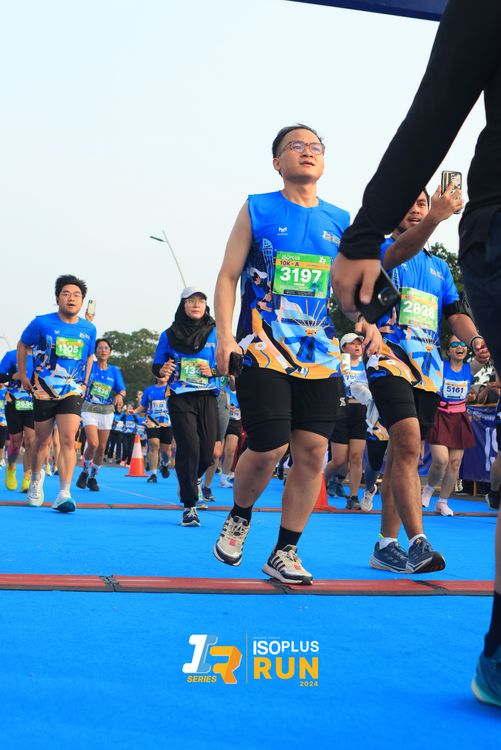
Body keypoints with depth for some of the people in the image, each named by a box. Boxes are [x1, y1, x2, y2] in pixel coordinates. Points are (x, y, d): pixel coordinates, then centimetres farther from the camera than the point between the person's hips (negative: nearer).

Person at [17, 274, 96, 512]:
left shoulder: (89, 329, 2)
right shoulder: (42, 323, -6)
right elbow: (22, 345, 10)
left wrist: (85, 383, 12)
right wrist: (23, 376, 6)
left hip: (72, 391, 1)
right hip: (43, 390, -1)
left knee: (68, 440, -14)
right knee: (42, 441, 11)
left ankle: (64, 494, -15)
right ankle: (36, 476, 39)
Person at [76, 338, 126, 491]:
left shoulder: (114, 370, 5)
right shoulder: (89, 366, -2)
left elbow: (122, 390, 1)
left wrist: (119, 395, -21)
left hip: (107, 411, 3)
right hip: (89, 409, -3)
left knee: (101, 448, 5)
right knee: (93, 444, -18)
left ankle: (93, 477, 23)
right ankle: (85, 471, 8)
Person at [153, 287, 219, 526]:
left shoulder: (214, 333, 7)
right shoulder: (169, 335, 7)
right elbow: (156, 365, 12)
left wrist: (212, 371, -12)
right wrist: (162, 370, -10)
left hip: (207, 398, 1)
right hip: (180, 399, -1)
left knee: (207, 453, -1)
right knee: (189, 447, -14)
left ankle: (190, 479, 35)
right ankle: (189, 506, -5)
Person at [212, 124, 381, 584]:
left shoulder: (341, 222, 13)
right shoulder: (257, 210, 4)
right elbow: (228, 277, 2)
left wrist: (366, 322, -4)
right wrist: (225, 338, -11)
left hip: (321, 354, 4)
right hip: (264, 351, -4)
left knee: (312, 451, -1)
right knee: (269, 449, -11)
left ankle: (285, 554, 13)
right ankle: (238, 519, 21)